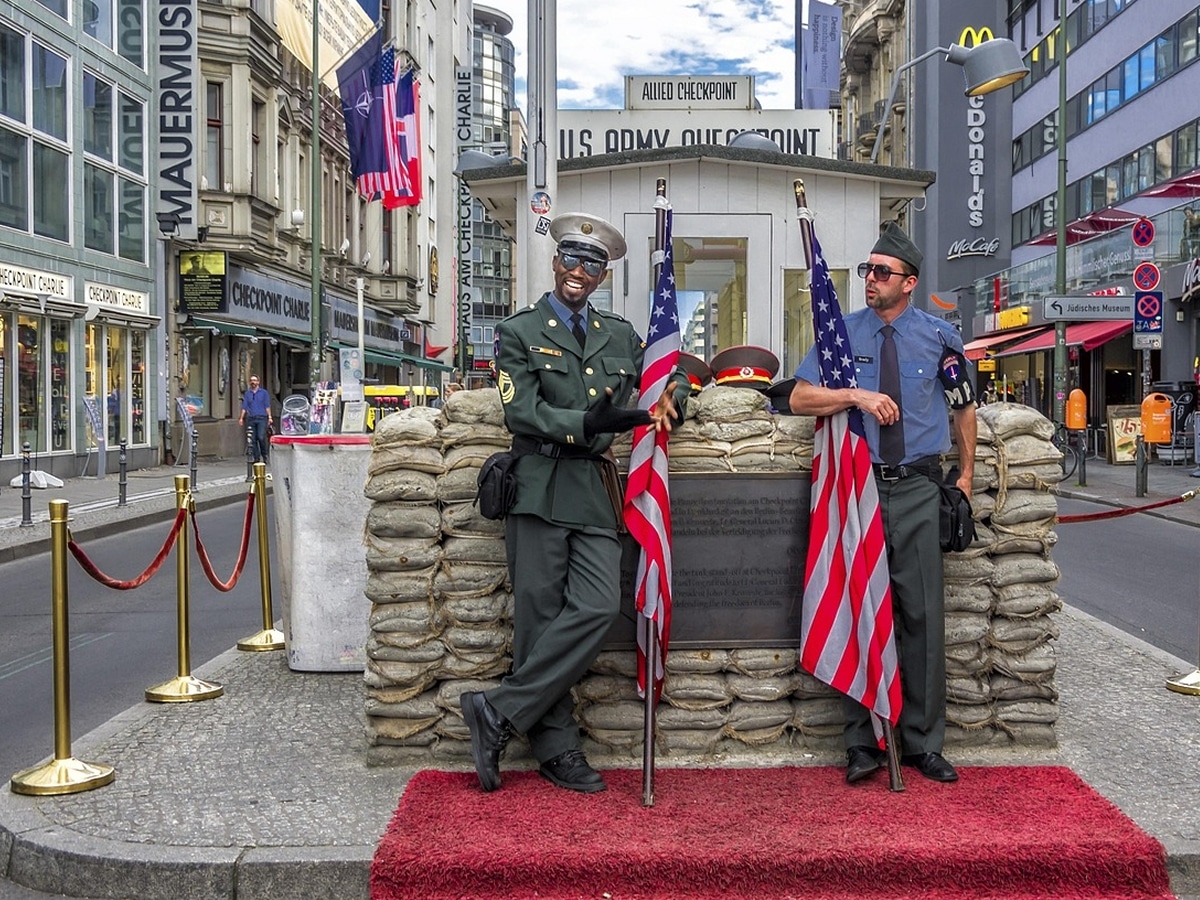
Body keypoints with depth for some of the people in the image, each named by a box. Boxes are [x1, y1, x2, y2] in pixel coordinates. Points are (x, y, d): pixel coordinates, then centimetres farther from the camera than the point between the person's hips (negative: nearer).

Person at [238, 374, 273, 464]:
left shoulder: (264, 393, 9)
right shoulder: (247, 394, 15)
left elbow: (267, 406, 5)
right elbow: (244, 407, 12)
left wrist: (270, 417, -5)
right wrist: (241, 418, 2)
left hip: (261, 418, -3)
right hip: (251, 419, 3)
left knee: (261, 437, -15)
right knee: (253, 439, 0)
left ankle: (265, 455, 2)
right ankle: (257, 458, 6)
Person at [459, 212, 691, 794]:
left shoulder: (619, 335, 19)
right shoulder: (518, 333, 6)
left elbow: (670, 371, 33)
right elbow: (522, 413, -7)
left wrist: (671, 395, 8)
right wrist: (585, 424, -23)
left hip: (595, 491, 4)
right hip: (540, 489, -4)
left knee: (598, 608, -10)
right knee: (540, 618, -2)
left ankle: (499, 712, -1)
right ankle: (556, 748, 9)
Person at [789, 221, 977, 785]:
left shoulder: (939, 336, 7)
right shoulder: (842, 333, 6)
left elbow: (964, 405, 18)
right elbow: (800, 398, 1)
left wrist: (966, 476, 12)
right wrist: (857, 395, -14)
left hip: (918, 490, 0)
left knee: (923, 616, 2)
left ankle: (922, 743, 16)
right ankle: (862, 743, 14)